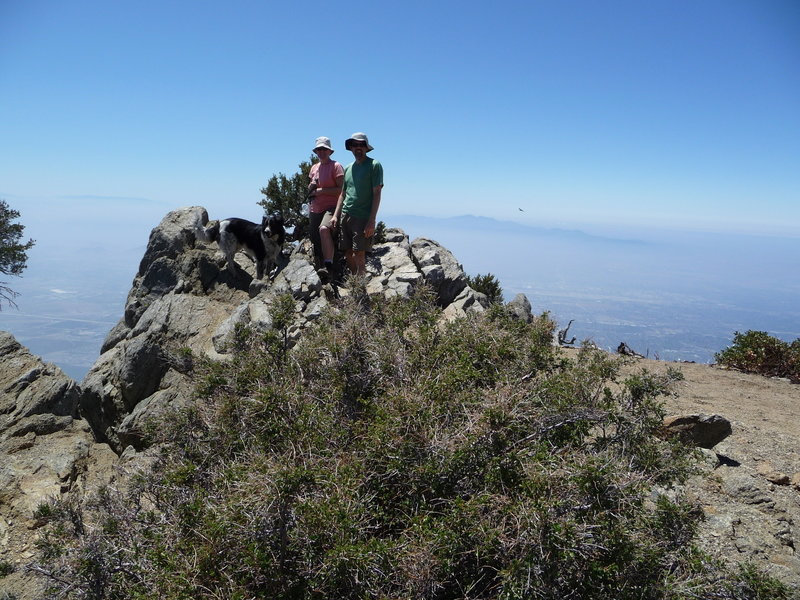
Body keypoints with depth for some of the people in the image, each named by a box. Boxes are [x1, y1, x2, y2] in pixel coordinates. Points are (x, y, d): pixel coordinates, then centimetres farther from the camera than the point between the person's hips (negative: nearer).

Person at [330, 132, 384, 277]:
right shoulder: (348, 168, 18)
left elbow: (376, 194, -8)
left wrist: (372, 221, -14)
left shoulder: (374, 165, -2)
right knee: (348, 253, 7)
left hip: (363, 217, -6)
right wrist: (336, 215, 10)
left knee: (358, 254, -10)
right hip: (345, 216, 6)